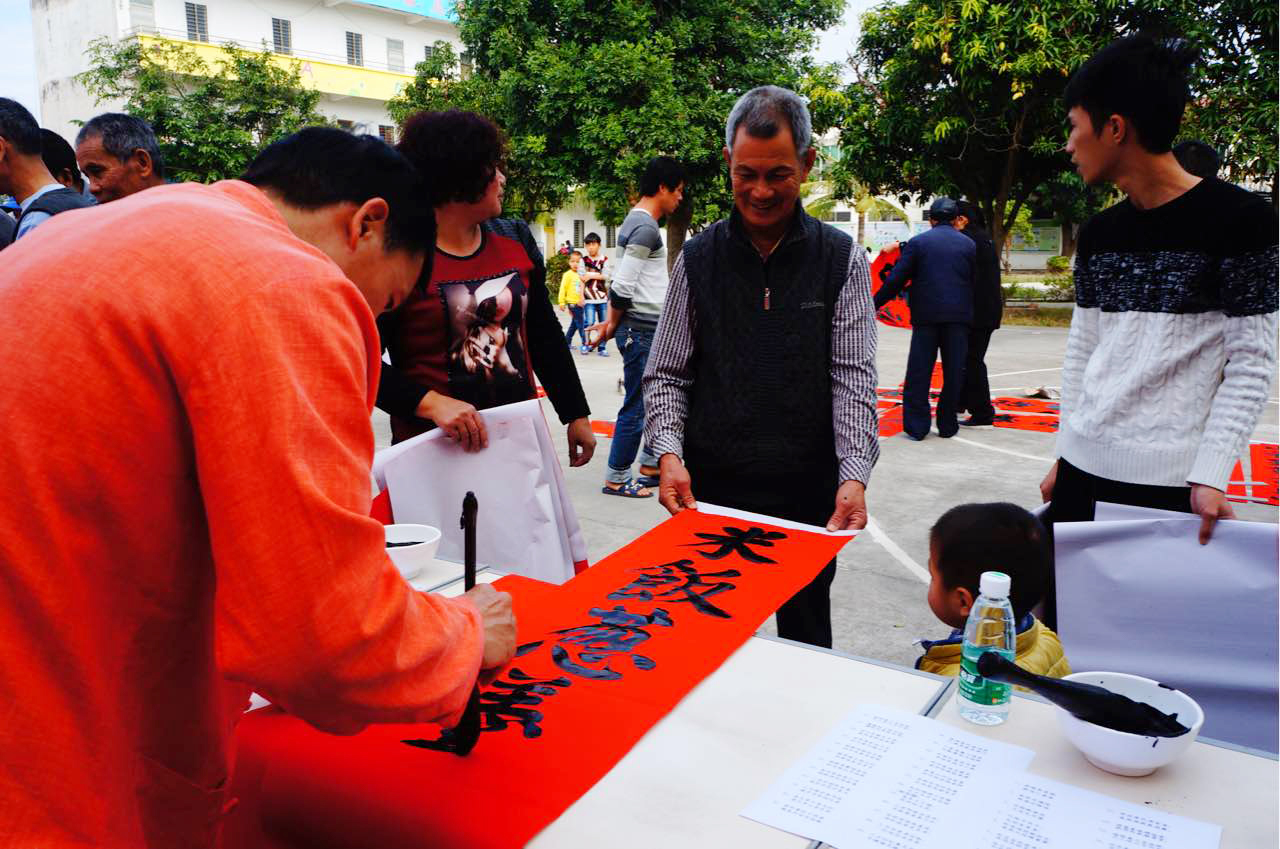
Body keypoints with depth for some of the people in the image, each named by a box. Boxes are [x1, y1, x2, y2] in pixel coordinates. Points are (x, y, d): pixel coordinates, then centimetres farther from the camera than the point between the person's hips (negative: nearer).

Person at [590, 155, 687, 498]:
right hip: (642, 331, -10)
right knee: (636, 407, -2)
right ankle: (615, 479, 7)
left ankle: (650, 467, 27)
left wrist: (612, 322, 11)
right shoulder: (646, 228, -17)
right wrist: (613, 325, -7)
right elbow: (622, 286, -21)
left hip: (651, 331, 10)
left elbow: (622, 282, 16)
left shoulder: (637, 221, 15)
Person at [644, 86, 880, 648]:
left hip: (810, 497, 0)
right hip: (709, 492, 1)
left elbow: (853, 379, -5)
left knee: (806, 642, 14)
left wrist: (854, 475, -18)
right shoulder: (697, 259, 3)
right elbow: (665, 375, 4)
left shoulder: (843, 261, 1)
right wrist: (669, 453, -12)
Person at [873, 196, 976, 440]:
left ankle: (916, 426, 3)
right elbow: (975, 281, 8)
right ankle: (947, 424, 13)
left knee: (919, 372, 3)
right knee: (953, 371, 8)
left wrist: (875, 303, 4)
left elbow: (896, 279, -4)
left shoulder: (917, 242, 0)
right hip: (958, 316, 2)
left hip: (926, 315, -1)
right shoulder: (968, 244, 6)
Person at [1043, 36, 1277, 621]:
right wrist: (1064, 455, 12)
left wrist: (1211, 475, -14)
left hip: (1171, 485, -5)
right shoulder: (1098, 234, 11)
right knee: (1060, 630, 9)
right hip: (1082, 471, 6)